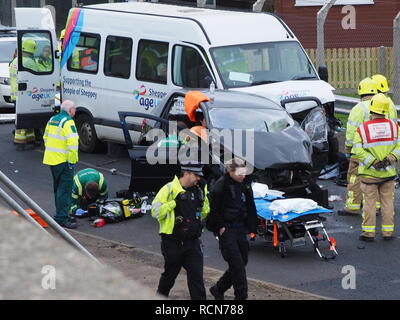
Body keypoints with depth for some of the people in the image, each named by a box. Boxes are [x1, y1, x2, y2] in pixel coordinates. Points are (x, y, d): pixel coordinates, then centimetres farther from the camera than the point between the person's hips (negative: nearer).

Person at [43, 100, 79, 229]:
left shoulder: (52, 120, 12)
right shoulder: (68, 122, -16)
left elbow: (46, 137, 19)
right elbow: (72, 143, -23)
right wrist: (72, 161, -17)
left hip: (51, 159, 9)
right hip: (63, 161, -9)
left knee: (58, 188, 19)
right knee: (65, 190, -6)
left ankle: (60, 215, 28)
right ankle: (62, 218, -8)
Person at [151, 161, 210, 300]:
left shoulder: (199, 189, 8)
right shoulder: (169, 189, -12)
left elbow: (204, 213, 19)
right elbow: (156, 212, -16)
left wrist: (202, 194, 7)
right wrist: (174, 202, -22)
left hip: (192, 241, 4)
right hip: (173, 242, -4)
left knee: (196, 275, -4)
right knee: (170, 274, 12)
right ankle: (161, 295, 36)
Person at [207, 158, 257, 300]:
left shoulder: (245, 185, 7)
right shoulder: (221, 185, -13)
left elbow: (250, 208, 16)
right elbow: (213, 209, -12)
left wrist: (251, 227, 10)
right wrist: (220, 227, -13)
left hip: (241, 230, 7)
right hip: (226, 230, -7)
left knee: (241, 262, 11)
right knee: (237, 264, -8)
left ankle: (218, 289, 27)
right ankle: (241, 296, 0)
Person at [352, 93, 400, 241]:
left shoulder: (362, 129, -9)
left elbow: (359, 150, -15)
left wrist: (374, 162, -14)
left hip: (369, 173, -2)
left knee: (369, 202, 5)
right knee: (387, 202, 10)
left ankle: (368, 232, 8)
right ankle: (388, 232, 14)